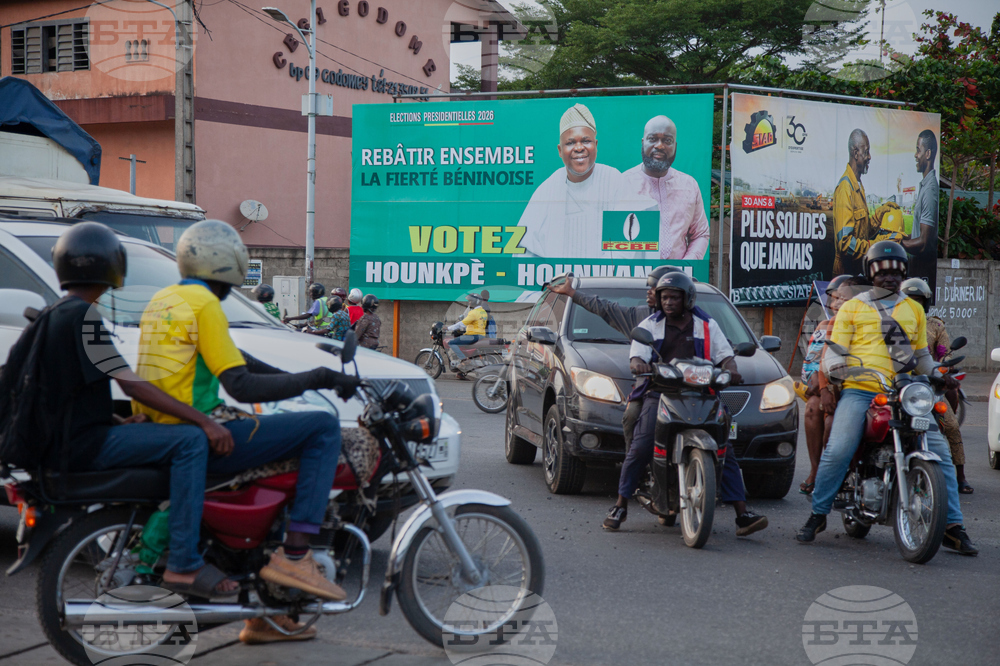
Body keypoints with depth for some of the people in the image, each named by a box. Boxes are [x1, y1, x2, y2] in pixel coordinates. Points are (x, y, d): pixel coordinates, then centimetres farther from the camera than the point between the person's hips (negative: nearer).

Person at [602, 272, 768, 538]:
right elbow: (637, 355, 2)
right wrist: (638, 364, -23)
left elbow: (724, 354, 8)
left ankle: (742, 514, -9)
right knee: (641, 447, -19)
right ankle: (620, 506, -6)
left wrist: (731, 370, -15)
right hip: (660, 393, -1)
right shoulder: (650, 325, 14)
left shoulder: (706, 325, 16)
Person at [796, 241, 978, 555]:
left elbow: (921, 355, 27)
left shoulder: (914, 309, 21)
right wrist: (835, 364, -16)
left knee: (939, 452, -8)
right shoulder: (852, 308, 12)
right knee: (838, 451, -21)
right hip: (860, 391, -3)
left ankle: (953, 526, -2)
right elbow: (833, 350, 6)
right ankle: (817, 515, -5)